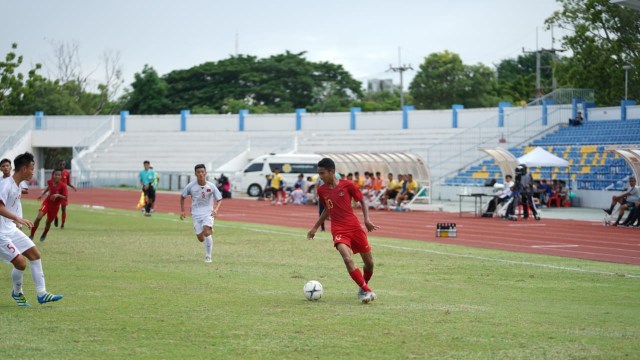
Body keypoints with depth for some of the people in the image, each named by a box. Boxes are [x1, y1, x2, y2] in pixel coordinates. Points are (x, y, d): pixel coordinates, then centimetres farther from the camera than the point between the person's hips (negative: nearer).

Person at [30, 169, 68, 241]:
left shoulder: (63, 185, -19)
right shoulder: (50, 181, -8)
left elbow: (65, 197, -18)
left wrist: (58, 195, -34)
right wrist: (43, 194, 12)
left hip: (55, 206, -1)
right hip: (47, 202, 1)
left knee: (48, 222, 12)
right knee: (39, 217, -20)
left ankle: (44, 235, 44)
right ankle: (31, 235, -8)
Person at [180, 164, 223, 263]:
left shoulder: (211, 186, -8)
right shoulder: (191, 186, -6)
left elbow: (219, 199, 1)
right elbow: (182, 197, 10)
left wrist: (216, 209, -17)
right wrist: (182, 211, 4)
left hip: (208, 213, -2)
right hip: (196, 213, 2)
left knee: (206, 232, -23)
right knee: (201, 238, 0)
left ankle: (208, 257, -12)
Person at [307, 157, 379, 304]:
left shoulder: (348, 185, -5)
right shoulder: (322, 190, 4)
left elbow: (362, 202, 6)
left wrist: (367, 220, -7)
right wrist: (315, 227, 21)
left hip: (355, 227, 0)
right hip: (338, 230, 0)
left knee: (369, 262, 7)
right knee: (347, 259, -26)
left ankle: (363, 288, 34)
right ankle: (366, 291, -21)